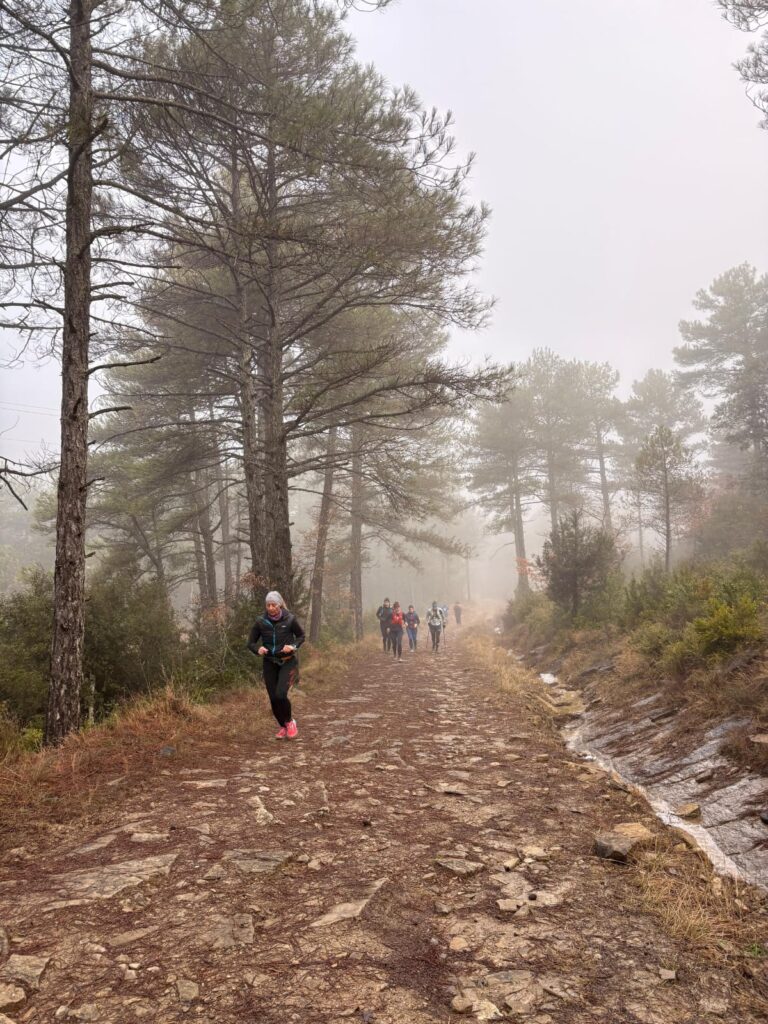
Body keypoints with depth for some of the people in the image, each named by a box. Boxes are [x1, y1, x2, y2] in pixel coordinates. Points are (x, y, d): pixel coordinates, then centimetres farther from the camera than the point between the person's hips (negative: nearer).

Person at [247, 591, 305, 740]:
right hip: (269, 664, 3)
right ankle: (283, 727, 29)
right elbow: (251, 643, 1)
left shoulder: (290, 619, -11)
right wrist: (258, 649, -21)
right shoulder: (260, 622, -6)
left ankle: (290, 721, 10)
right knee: (274, 699, 3)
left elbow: (301, 636, 4)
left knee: (280, 695, -19)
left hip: (288, 662, -2)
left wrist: (293, 646, -15)